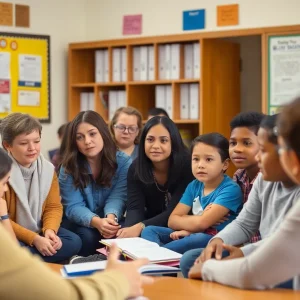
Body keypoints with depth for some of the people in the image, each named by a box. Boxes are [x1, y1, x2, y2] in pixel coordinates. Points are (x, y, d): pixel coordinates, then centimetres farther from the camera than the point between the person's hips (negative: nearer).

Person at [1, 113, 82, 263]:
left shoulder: (47, 169, 0)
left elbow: (54, 207, 5)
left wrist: (49, 230, -17)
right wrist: (33, 239, -25)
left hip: (39, 232, 6)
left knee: (74, 242, -18)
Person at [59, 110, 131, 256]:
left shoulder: (123, 162, -8)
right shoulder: (68, 168, -10)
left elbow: (118, 196, -19)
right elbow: (73, 206, -17)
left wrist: (111, 217, -43)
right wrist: (97, 222, -39)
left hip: (111, 221, 1)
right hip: (81, 224, -1)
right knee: (87, 235, -34)